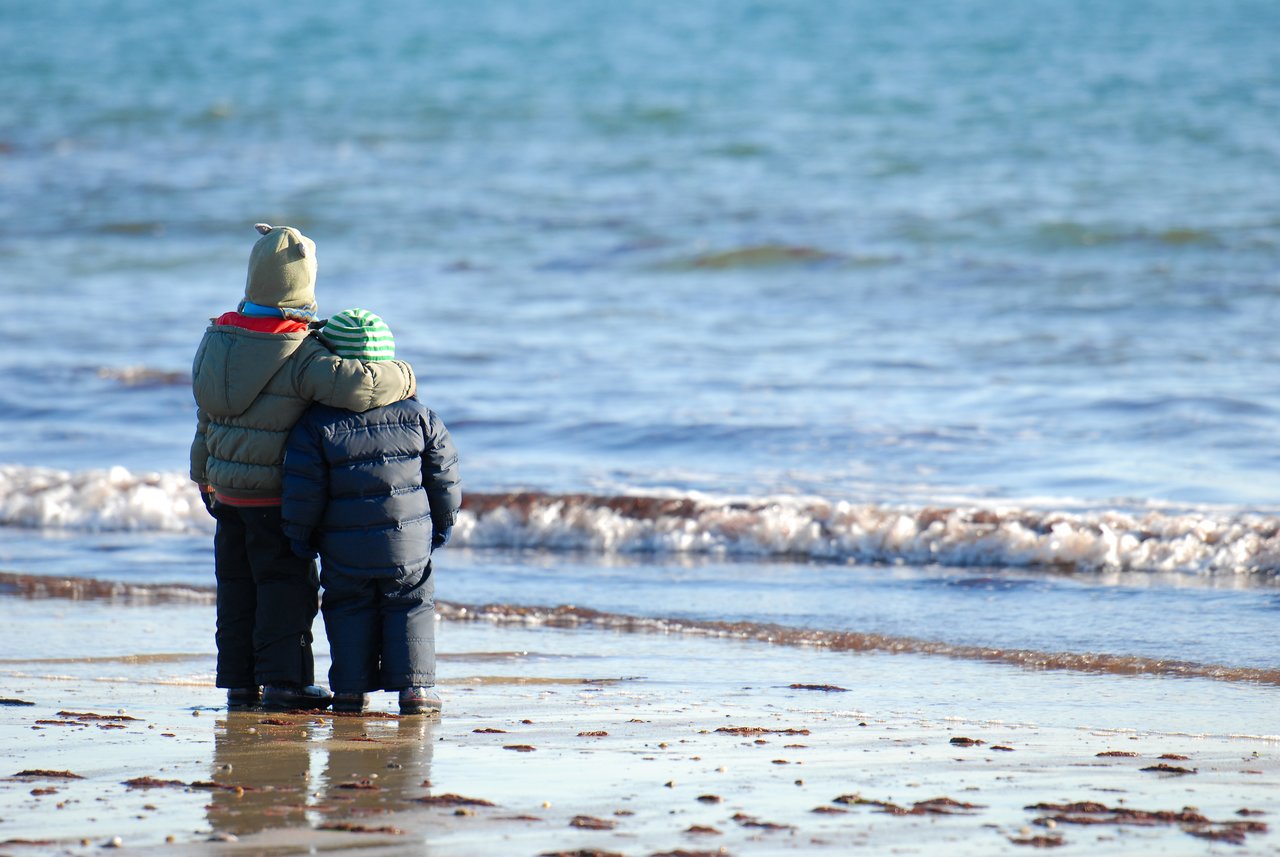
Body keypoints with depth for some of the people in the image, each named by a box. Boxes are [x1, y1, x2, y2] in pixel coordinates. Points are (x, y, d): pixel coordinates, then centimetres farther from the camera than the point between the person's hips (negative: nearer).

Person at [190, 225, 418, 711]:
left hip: (225, 486, 6)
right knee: (286, 584, 1)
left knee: (237, 585, 12)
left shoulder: (216, 339, 0)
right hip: (275, 497, -6)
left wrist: (205, 476, 22)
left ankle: (240, 681, 15)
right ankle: (283, 681, -3)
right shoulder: (299, 356, -22)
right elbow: (357, 387, -35)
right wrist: (402, 378, -14)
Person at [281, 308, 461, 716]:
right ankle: (414, 686, 3)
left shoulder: (317, 424, -10)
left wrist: (300, 535, 4)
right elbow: (444, 475, 3)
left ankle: (351, 689, 10)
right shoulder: (417, 415, -3)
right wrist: (443, 521, 18)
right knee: (411, 607, 11)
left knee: (349, 610, 13)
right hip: (409, 544, 1)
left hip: (344, 550, -1)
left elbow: (304, 491, -10)